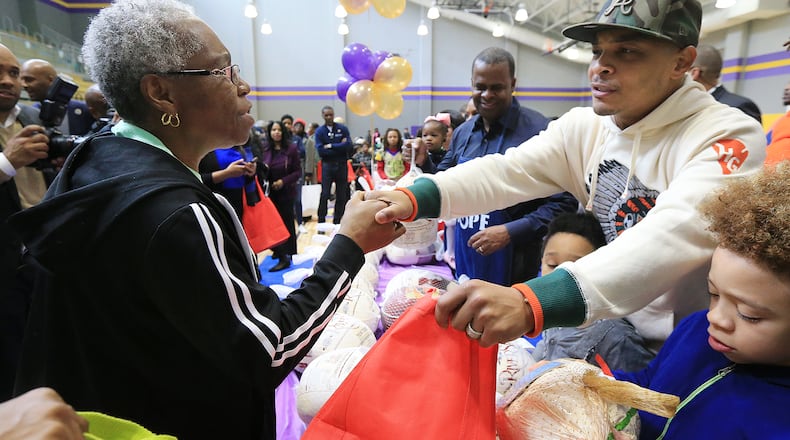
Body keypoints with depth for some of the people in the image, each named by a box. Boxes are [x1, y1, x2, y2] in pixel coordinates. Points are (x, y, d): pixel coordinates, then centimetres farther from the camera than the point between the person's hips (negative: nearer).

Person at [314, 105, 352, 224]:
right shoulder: (319, 131, 2)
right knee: (324, 195, -5)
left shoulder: (343, 129, 5)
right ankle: (321, 221, 5)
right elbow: (320, 151, -10)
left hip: (342, 164, 2)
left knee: (341, 196, 6)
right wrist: (339, 147, -8)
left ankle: (337, 222, 16)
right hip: (327, 165, -1)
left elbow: (348, 145, -9)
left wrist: (331, 146, -11)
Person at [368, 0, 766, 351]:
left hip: (686, 356, -4)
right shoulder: (584, 127, -2)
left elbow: (673, 238, -36)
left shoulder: (727, 139, -19)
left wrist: (530, 303, -51)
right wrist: (413, 197, -34)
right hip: (602, 331, 4)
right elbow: (505, 172, -16)